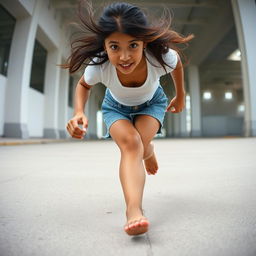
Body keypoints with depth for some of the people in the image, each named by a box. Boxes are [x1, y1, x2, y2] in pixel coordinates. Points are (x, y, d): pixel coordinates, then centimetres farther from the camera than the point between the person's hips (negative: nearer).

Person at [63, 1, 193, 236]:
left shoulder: (162, 56, -35)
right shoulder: (98, 66, -34)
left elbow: (177, 63, -8)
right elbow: (83, 85, -9)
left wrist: (180, 96, 6)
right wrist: (79, 112, -30)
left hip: (151, 103, 1)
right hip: (116, 107, 0)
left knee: (140, 144, -21)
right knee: (129, 144, -28)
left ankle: (148, 151, 18)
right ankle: (134, 209, -30)